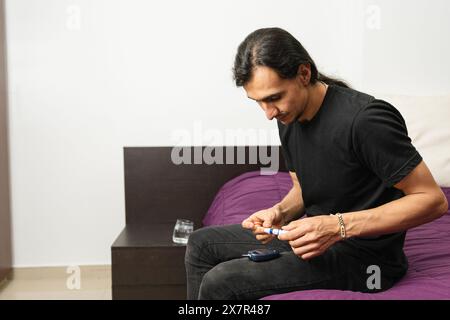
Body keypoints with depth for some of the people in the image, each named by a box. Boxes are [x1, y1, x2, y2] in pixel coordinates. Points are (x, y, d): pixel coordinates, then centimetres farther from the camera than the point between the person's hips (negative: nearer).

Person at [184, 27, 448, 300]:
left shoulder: (365, 119, -25)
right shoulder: (289, 117, 2)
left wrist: (339, 226, -28)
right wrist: (281, 212, -8)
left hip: (364, 257, -8)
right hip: (316, 236, 9)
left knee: (219, 284, -20)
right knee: (202, 243, 10)